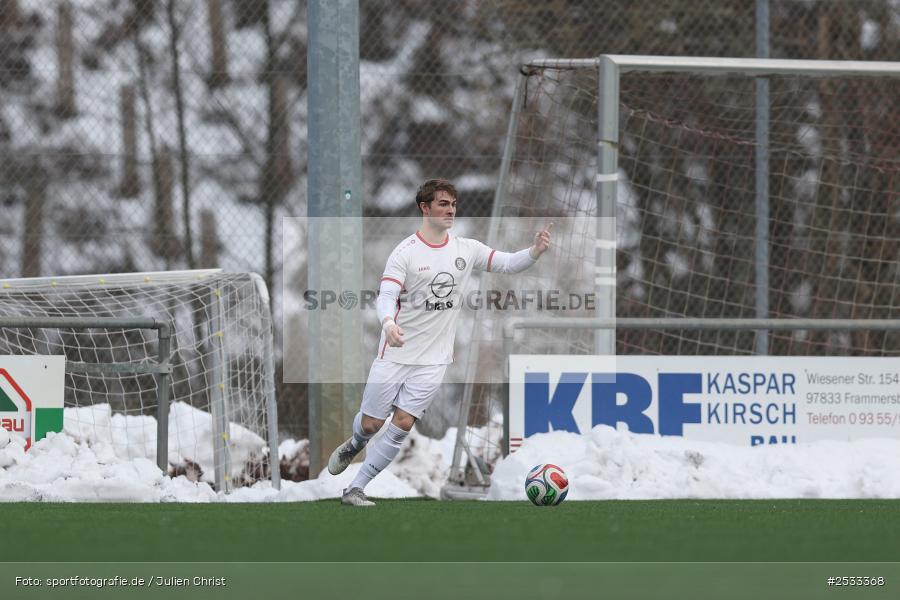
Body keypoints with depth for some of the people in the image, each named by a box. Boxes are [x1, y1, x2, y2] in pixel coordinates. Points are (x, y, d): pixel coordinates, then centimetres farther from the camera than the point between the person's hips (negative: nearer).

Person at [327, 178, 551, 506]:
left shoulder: (466, 249, 4)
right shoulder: (406, 252, -10)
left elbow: (507, 263, 5)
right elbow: (386, 296, -18)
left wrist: (535, 251, -15)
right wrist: (389, 324, -40)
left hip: (434, 359, 3)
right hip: (396, 354, -3)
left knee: (402, 424, -7)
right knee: (371, 424, 3)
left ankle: (356, 489, 1)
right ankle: (355, 445, 41)